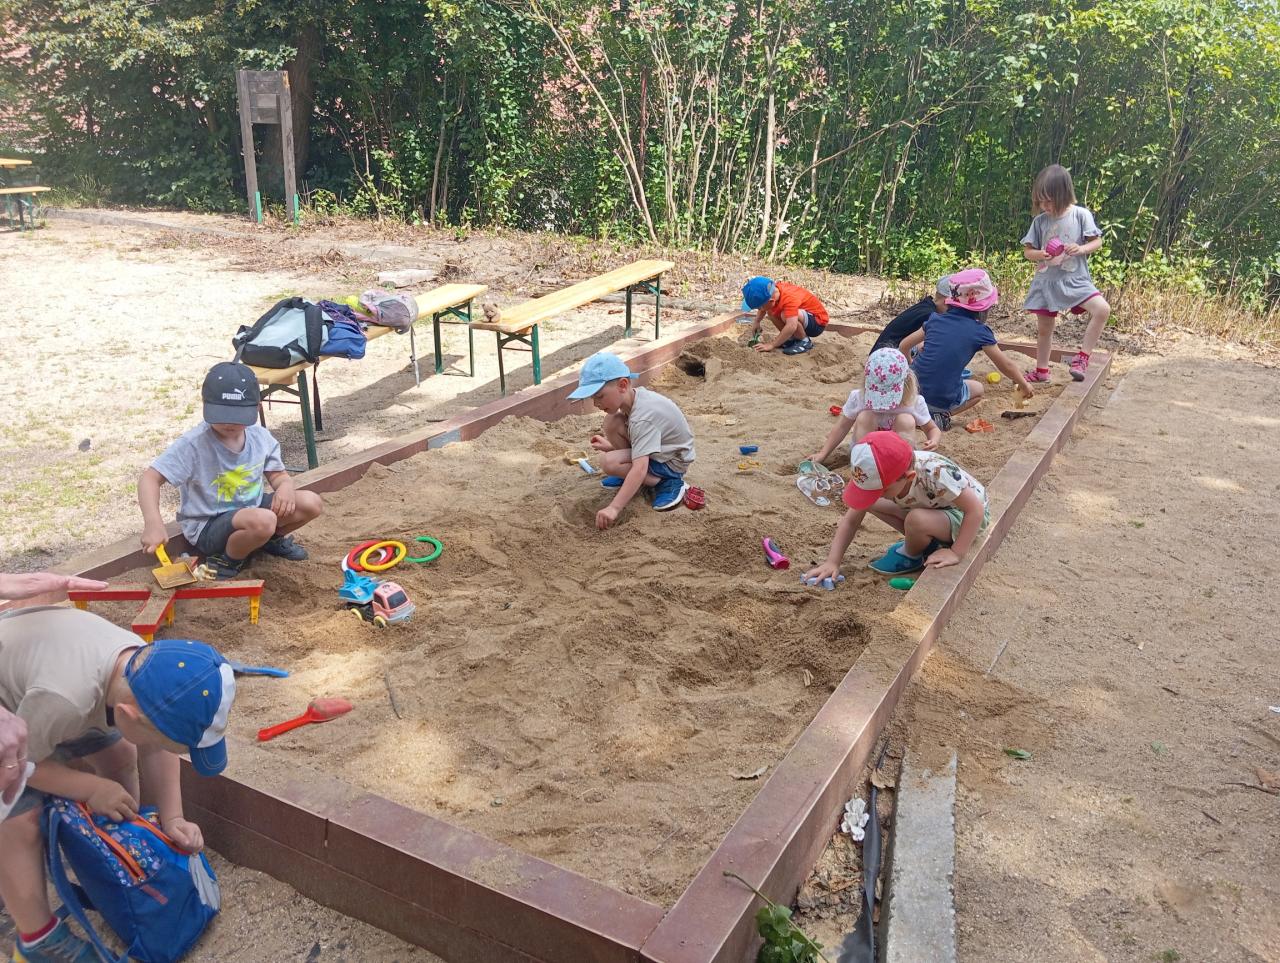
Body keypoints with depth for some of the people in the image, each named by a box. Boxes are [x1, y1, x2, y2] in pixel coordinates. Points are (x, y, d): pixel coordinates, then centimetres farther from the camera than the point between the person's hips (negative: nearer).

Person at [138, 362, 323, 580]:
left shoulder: (261, 437, -5)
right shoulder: (193, 444, -22)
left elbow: (278, 474, 6)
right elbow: (150, 479, -24)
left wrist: (285, 486, -21)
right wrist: (153, 523, -41)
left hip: (250, 509, 6)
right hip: (207, 527, -6)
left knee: (311, 503, -9)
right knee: (263, 521, -37)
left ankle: (272, 539, 18)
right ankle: (227, 560, -6)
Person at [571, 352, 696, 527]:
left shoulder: (642, 418, -35)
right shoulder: (634, 396, -8)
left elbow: (640, 468, -43)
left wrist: (614, 508, -48)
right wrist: (609, 446, 13)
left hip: (672, 462, -9)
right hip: (659, 448, 9)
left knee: (609, 463, -25)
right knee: (612, 422, -8)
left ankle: (668, 482, -11)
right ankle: (631, 479, 9)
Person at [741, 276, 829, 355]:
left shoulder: (788, 299, -35)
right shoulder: (773, 291, -11)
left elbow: (791, 326, -46)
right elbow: (763, 309, 14)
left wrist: (771, 345, -39)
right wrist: (756, 322, -1)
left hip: (818, 323, -9)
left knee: (785, 315, -33)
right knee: (771, 312, 5)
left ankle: (805, 341, -11)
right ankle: (792, 339, 8)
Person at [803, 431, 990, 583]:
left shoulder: (936, 474, -40)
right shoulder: (880, 477, -21)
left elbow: (976, 509, -32)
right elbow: (851, 520, -13)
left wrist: (956, 553, -30)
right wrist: (832, 562, -20)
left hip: (963, 515, -6)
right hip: (934, 507, 6)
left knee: (916, 519, -35)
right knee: (871, 501, -7)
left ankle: (911, 557, -2)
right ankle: (925, 542, 4)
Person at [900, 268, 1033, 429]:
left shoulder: (935, 319, 6)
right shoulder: (980, 331, -2)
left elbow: (904, 346, 15)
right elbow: (1006, 365, 8)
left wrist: (911, 366, 35)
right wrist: (1024, 385, 26)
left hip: (912, 389, 3)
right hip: (942, 398, -3)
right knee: (978, 389, 29)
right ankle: (941, 414, 2)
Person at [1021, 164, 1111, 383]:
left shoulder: (1081, 215, -6)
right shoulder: (1040, 221, 0)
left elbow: (1097, 242, -1)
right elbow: (1027, 251, 4)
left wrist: (1082, 249, -21)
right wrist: (1040, 254, -17)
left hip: (1075, 280, -2)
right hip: (1047, 281, 2)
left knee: (1102, 309, -23)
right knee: (1044, 328, 10)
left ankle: (1082, 357, -12)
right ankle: (1042, 371, 28)